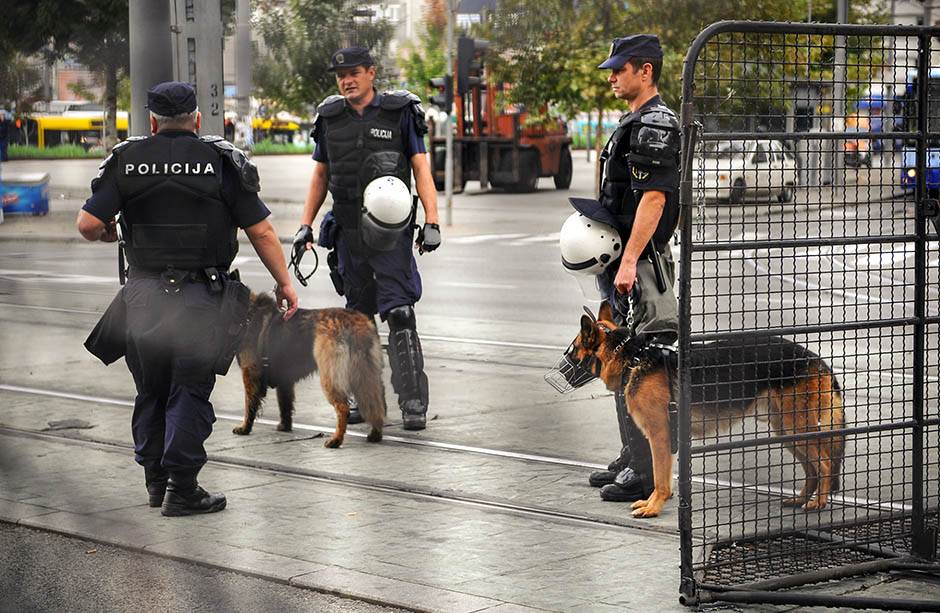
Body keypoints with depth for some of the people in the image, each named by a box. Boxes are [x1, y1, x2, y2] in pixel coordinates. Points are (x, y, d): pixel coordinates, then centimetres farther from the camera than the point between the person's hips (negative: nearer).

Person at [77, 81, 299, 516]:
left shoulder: (126, 160, 2)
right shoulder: (221, 161, -3)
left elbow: (87, 224, -4)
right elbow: (260, 230, -4)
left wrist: (107, 234, 18)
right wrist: (284, 283, 6)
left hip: (143, 294, 3)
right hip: (199, 296, -3)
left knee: (150, 390, 15)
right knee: (190, 391, 2)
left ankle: (155, 480, 23)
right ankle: (181, 491, 1)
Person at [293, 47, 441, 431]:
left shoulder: (399, 113, -2)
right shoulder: (329, 118, 9)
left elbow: (422, 169, -3)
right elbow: (320, 175, 17)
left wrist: (432, 223, -13)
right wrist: (305, 225, 10)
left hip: (391, 231, -4)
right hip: (348, 232, 4)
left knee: (399, 313, -12)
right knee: (358, 315, 9)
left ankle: (413, 402, -12)